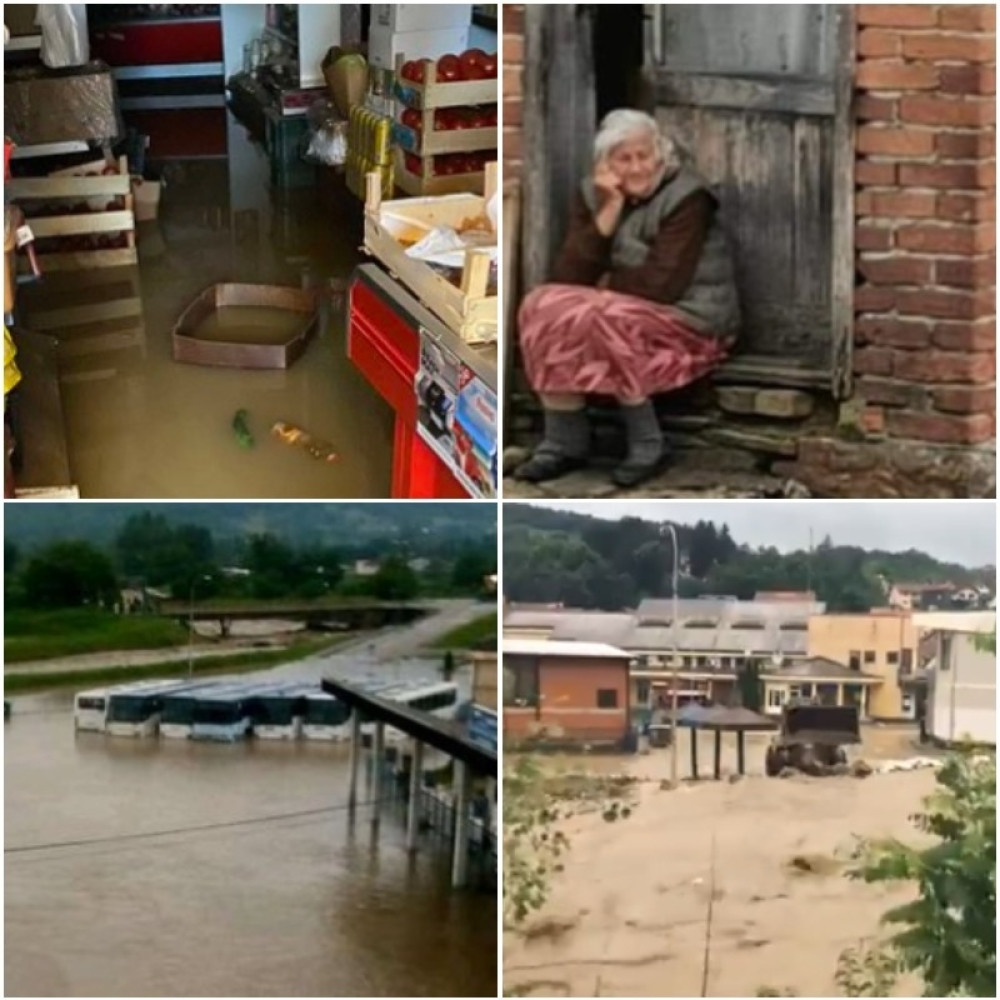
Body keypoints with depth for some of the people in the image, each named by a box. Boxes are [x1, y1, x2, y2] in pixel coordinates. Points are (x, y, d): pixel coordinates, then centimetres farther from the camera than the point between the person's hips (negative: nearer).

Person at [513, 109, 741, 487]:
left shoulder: (686, 197, -13)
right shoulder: (594, 196, 4)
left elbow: (664, 284, -21)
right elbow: (567, 276, -7)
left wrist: (608, 283, -6)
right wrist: (609, 213, -16)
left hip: (689, 318, -6)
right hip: (624, 312, 6)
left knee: (607, 319, -33)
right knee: (543, 307, -18)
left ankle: (649, 446, -17)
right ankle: (564, 444, -13)